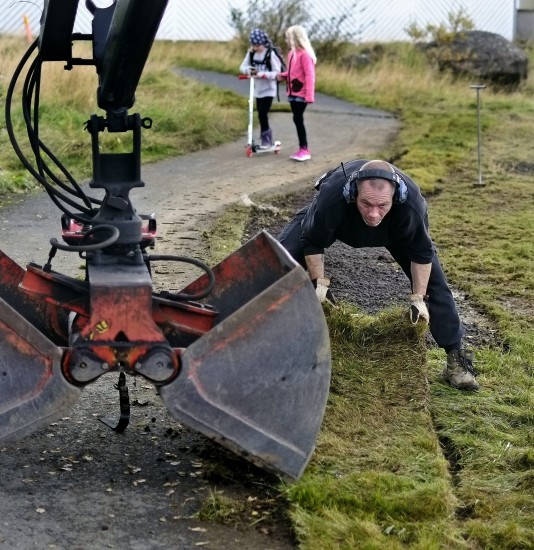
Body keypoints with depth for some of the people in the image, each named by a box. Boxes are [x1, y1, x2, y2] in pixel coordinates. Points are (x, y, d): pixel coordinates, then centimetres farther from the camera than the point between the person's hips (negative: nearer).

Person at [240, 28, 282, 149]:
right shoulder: (251, 53, 2)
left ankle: (266, 138, 0)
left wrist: (263, 74, -28)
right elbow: (243, 67, 4)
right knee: (261, 114, 10)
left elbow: (277, 72, -16)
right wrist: (248, 70, -18)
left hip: (268, 89, -6)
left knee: (262, 113, -14)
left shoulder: (271, 54, -15)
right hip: (258, 89, 6)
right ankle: (268, 139, 23)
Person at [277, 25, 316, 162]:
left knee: (298, 119, -11)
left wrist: (309, 95, -24)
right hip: (293, 92, 9)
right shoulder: (291, 53, 11)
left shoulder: (304, 54, -15)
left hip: (301, 93, -9)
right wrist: (283, 75, 2)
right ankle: (302, 149, 13)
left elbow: (309, 75, -19)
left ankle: (304, 150, -6)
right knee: (297, 120, 9)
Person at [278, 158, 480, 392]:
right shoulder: (330, 197, -47)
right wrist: (319, 283, -23)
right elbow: (311, 242, -26)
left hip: (394, 230, 0)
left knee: (433, 280, -8)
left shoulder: (412, 204, -43)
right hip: (336, 221, 0)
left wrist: (419, 298, -19)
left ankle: (455, 357, 6)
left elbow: (422, 253, -23)